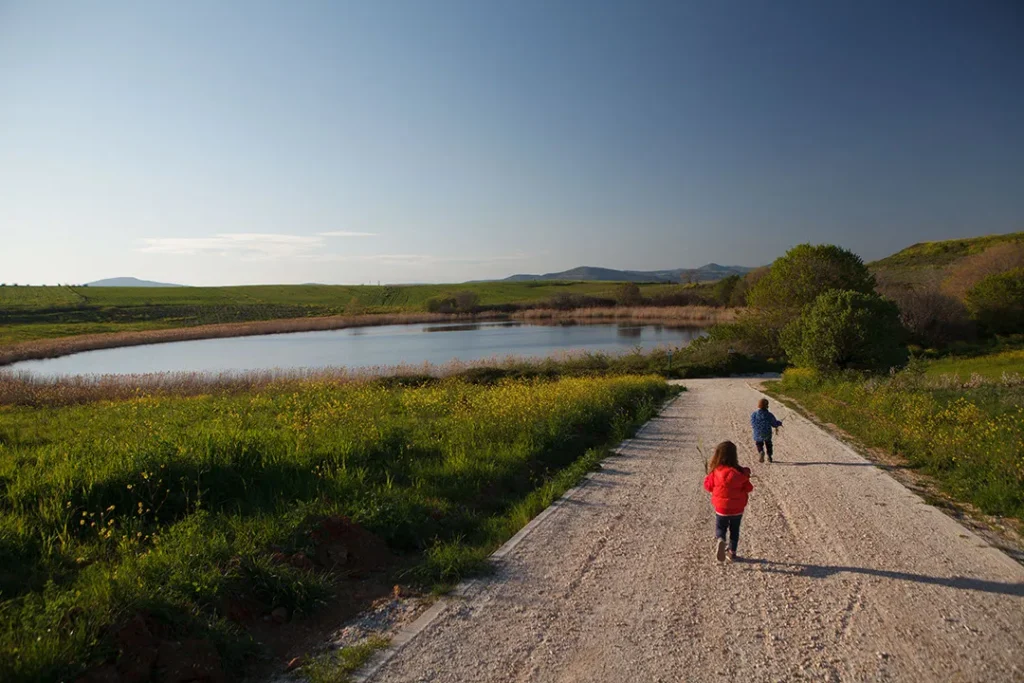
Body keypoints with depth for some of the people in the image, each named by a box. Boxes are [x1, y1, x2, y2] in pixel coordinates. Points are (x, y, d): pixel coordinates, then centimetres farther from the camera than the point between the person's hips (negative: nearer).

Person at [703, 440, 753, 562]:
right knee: (734, 530, 21)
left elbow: (708, 486, -3)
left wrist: (709, 474, 14)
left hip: (721, 508, -2)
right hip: (738, 509, 2)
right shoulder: (741, 473, -11)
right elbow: (748, 488, -4)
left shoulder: (715, 472, -15)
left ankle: (720, 540, -17)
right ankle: (732, 553, 26)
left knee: (720, 528, 14)